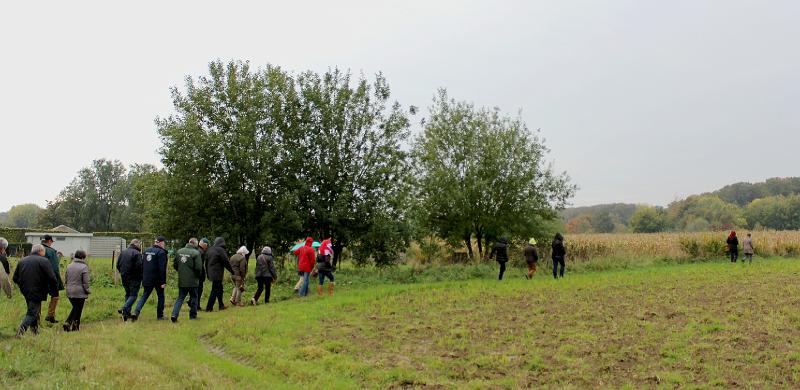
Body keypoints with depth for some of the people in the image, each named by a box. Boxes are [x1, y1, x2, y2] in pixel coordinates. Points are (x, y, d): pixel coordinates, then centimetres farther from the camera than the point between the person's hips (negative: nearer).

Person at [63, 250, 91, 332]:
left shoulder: (69, 266, 6)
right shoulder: (84, 267, -13)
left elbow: (65, 278, 12)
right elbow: (85, 282, -13)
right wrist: (87, 290, 0)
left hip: (69, 292, 6)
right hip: (80, 293, -6)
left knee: (75, 308, 21)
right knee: (78, 310, 5)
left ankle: (67, 322, 8)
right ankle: (74, 326, 6)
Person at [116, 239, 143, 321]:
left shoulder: (122, 252, 9)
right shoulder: (137, 253, -13)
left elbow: (118, 265, 10)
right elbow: (139, 266, -19)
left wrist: (122, 273, 20)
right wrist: (140, 277, -5)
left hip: (124, 277, 7)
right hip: (134, 278, -7)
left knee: (128, 294, 17)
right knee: (133, 295, -1)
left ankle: (127, 313, 16)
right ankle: (124, 309, -19)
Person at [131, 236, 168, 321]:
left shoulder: (146, 251, 9)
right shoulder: (161, 252, -14)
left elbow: (142, 265, 13)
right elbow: (162, 268, -17)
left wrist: (142, 278, 18)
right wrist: (163, 282, -15)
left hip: (146, 279, 6)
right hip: (157, 279, -6)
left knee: (144, 295, 11)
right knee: (161, 296, 9)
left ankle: (136, 312, -8)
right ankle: (160, 316, 14)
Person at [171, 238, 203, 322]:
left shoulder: (179, 251, 3)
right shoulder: (196, 253, -14)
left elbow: (174, 265, 8)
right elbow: (198, 267, -16)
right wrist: (198, 276, 3)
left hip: (181, 280, 4)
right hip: (192, 280, -4)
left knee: (180, 298, 11)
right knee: (193, 298, 12)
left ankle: (174, 314, -5)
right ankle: (193, 315, 19)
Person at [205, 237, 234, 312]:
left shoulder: (210, 250, 11)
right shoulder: (220, 250, -13)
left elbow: (207, 261, 15)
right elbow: (226, 262, -12)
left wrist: (208, 273, 22)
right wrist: (232, 270, 0)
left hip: (211, 273, 8)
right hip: (217, 273, -8)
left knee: (219, 289, 18)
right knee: (215, 290, -4)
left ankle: (221, 305, 25)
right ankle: (209, 307, -6)